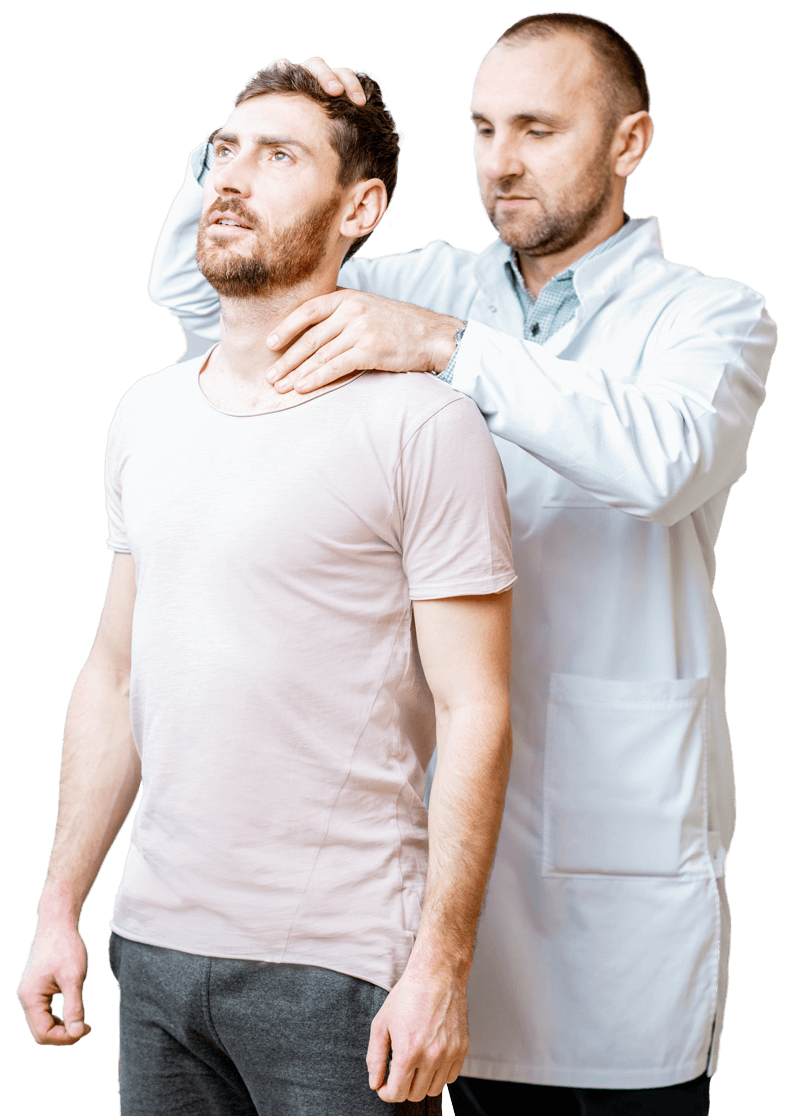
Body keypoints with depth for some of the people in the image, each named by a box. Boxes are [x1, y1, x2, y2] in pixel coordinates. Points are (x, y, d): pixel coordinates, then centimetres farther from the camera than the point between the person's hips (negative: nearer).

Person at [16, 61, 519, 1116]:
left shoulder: (423, 425, -10)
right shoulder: (146, 413, 10)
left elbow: (474, 712, -11)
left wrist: (441, 968, -16)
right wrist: (60, 908, 12)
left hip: (338, 964, -5)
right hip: (155, 943, 6)